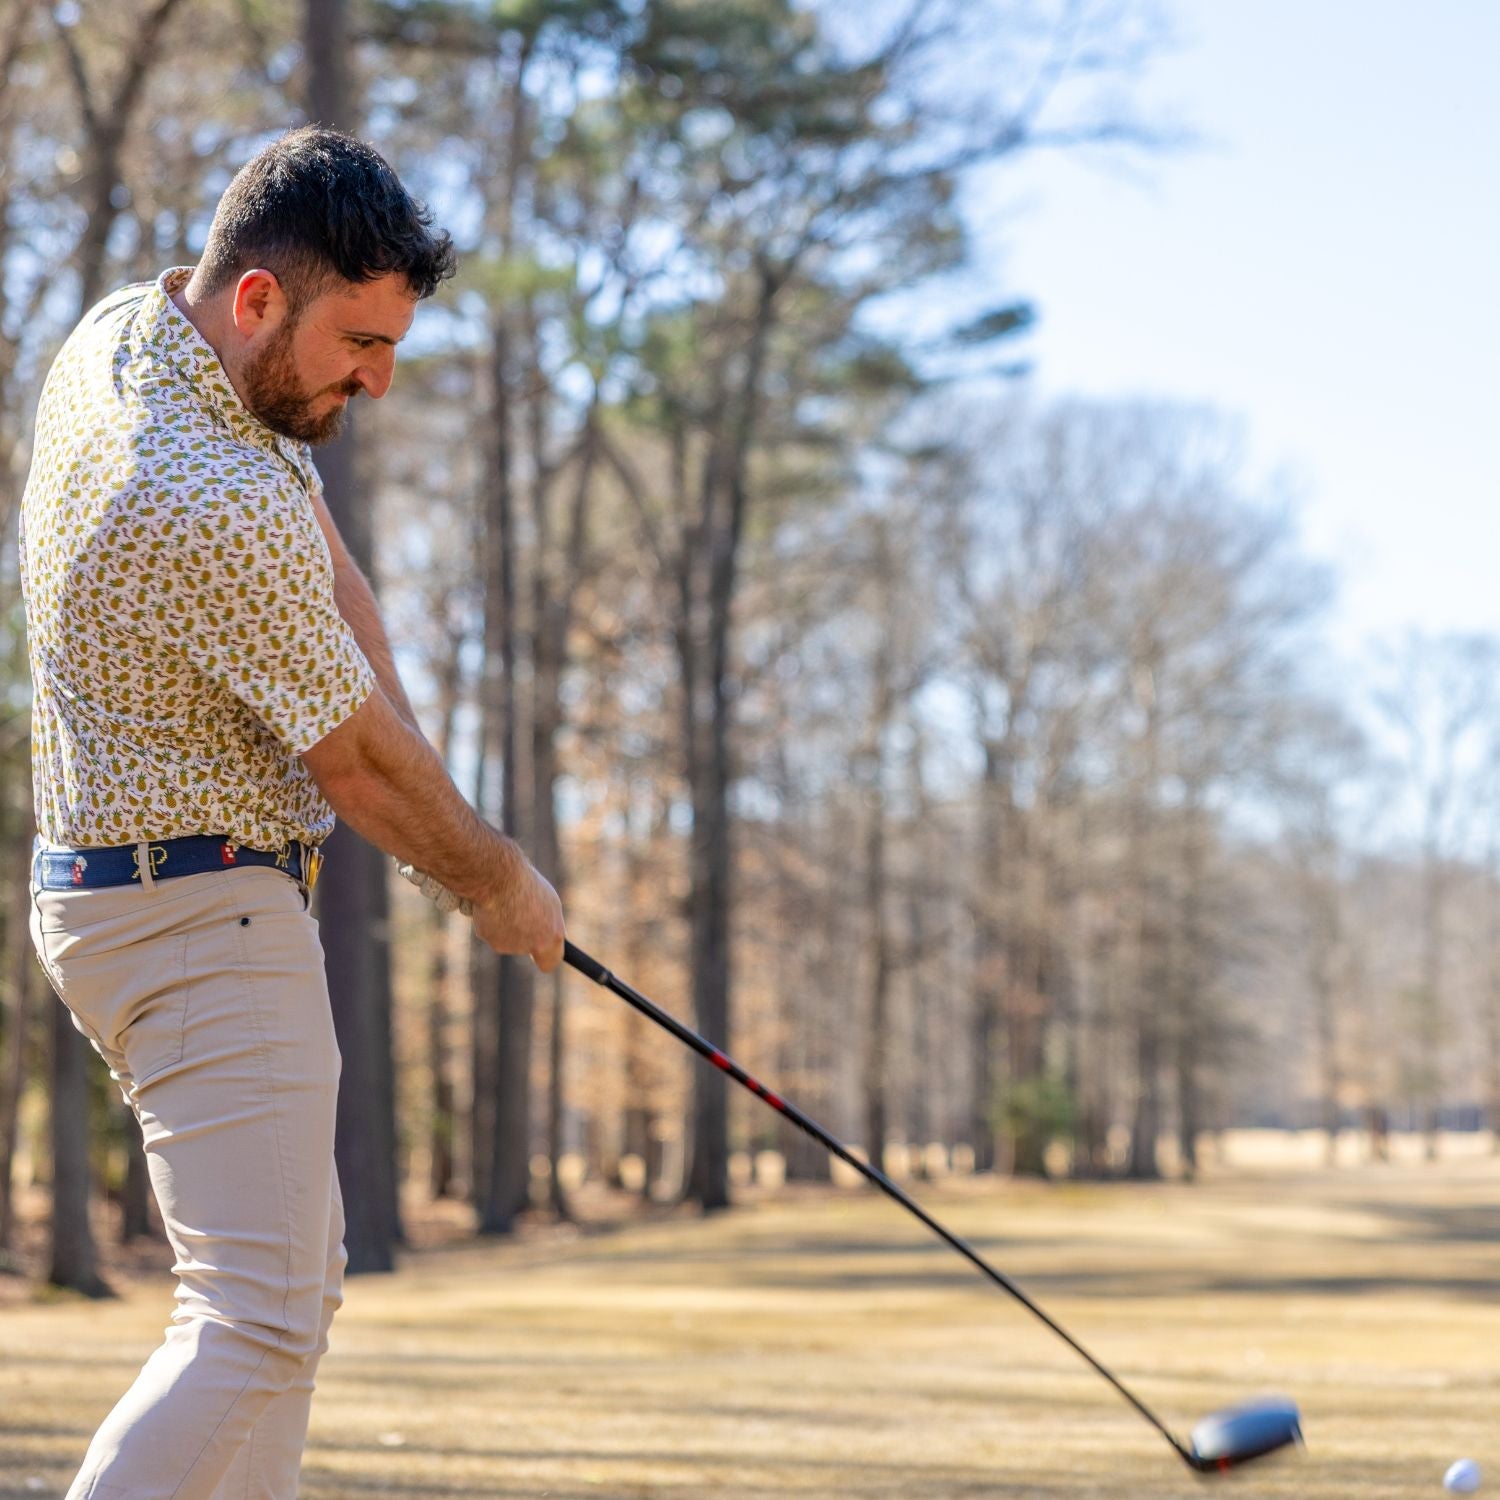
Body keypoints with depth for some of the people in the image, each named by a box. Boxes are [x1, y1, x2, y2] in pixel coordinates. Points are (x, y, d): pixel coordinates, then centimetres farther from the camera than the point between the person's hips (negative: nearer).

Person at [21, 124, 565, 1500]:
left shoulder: (121, 332, 2)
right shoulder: (215, 509, -28)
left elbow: (326, 568, 14)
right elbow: (358, 766, -15)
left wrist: (387, 714, -2)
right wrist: (500, 884, 2)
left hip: (125, 890, 11)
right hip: (201, 919, -11)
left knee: (295, 1279, 18)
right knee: (258, 1323, -18)